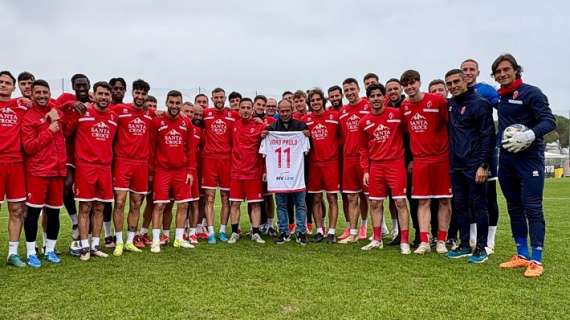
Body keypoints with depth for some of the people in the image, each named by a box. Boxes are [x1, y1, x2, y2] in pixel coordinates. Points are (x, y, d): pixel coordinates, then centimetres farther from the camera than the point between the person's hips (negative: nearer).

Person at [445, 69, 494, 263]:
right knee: (459, 205, 11)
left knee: (478, 206, 1)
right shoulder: (450, 104, 12)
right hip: (456, 165, 7)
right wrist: (451, 160, 11)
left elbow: (488, 136, -12)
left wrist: (483, 165, -17)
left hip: (474, 165, -7)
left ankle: (481, 247, 10)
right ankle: (464, 245, 21)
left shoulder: (479, 103, -8)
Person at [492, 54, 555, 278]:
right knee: (514, 208, 11)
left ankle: (536, 261, 1)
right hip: (506, 158, 7)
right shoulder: (499, 97, 13)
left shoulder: (531, 93, -6)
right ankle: (522, 255, 21)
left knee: (532, 208, -6)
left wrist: (530, 135, -27)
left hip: (529, 158, -7)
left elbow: (549, 121, -12)